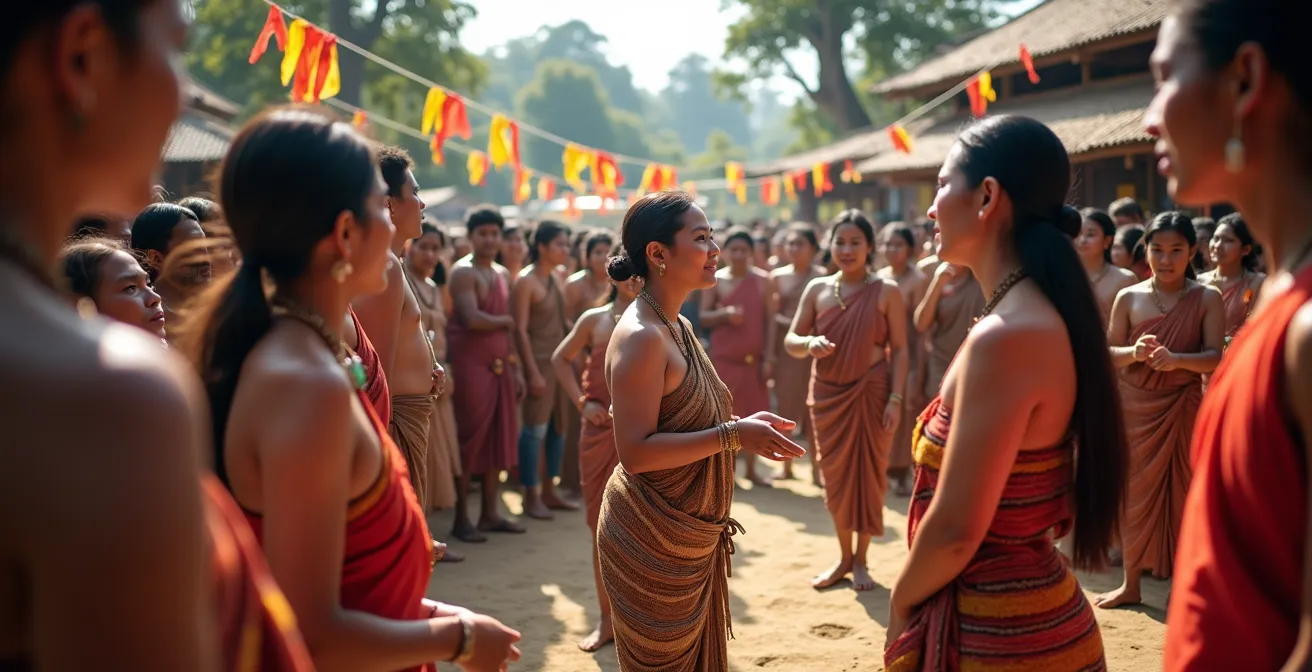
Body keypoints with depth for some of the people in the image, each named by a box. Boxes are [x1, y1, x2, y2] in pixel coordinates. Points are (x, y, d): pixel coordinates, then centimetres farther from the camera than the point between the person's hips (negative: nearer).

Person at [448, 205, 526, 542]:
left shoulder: (503, 274, 17)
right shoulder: (464, 272, -8)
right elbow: (472, 319, -21)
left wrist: (516, 368, 14)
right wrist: (504, 320, -5)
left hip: (500, 366, 8)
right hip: (470, 365, -8)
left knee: (498, 440, 10)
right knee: (468, 442, -3)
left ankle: (490, 514, 20)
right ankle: (461, 519, 6)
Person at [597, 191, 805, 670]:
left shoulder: (678, 328, 10)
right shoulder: (640, 336, -20)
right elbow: (635, 451, -26)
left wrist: (744, 428, 7)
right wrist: (733, 435, -26)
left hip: (690, 537, 9)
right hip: (651, 540, -9)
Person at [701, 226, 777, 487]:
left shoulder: (762, 280, 1)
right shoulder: (715, 280, -1)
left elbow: (770, 321, 1)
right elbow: (703, 317, 0)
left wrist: (768, 358, -4)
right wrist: (724, 314, -20)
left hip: (753, 358, 1)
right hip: (723, 357, -1)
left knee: (752, 414, 7)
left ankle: (751, 470, 18)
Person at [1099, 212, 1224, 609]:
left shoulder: (1207, 299, -4)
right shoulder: (1129, 298, 1)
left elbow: (1215, 357, -9)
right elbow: (1109, 353, 3)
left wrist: (1176, 359, -26)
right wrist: (1134, 352, -18)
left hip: (1183, 407, -2)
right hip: (1137, 407, 2)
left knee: (1184, 492, 4)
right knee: (1136, 491, 8)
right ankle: (1131, 584, 19)